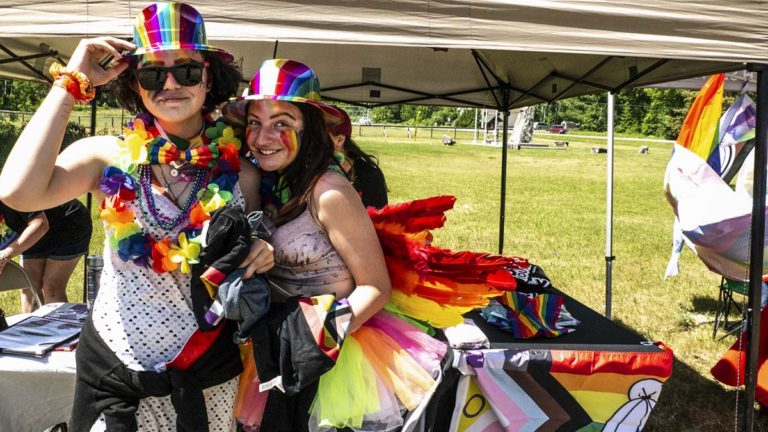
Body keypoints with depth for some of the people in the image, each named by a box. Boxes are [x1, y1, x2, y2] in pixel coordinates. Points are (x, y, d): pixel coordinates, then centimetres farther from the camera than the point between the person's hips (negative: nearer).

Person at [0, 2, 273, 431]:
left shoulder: (241, 172, -4)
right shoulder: (109, 156, -9)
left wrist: (261, 259, -15)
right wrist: (71, 83, -20)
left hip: (210, 375, 2)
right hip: (113, 372, -1)